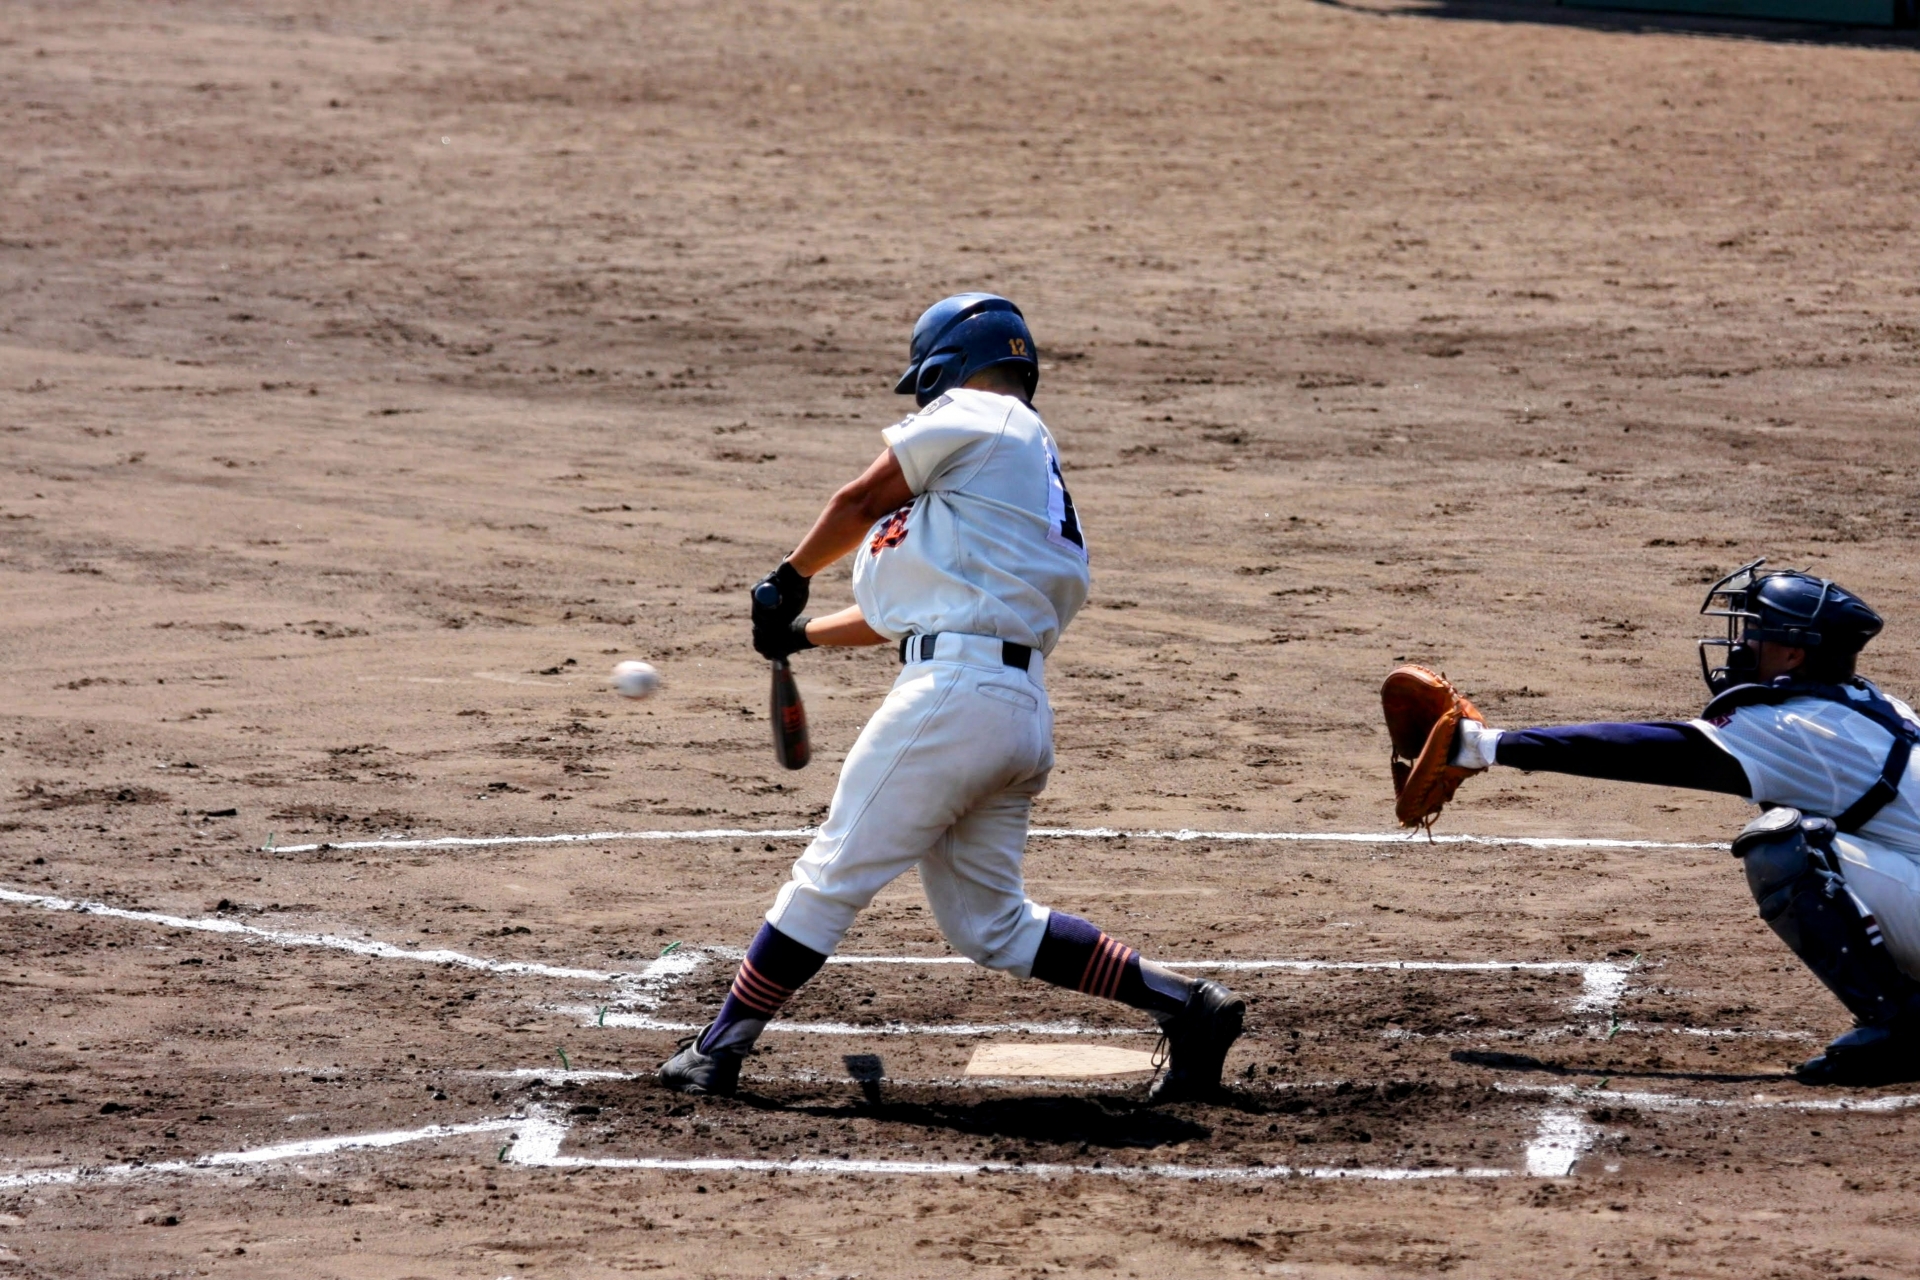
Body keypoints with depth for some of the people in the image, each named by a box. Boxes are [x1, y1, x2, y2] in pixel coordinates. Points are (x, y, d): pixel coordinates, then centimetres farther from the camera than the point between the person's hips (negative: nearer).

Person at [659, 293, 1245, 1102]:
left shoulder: (971, 414, 1)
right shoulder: (1035, 468, 27)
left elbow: (860, 502, 7)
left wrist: (790, 580, 23)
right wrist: (803, 636, 29)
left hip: (955, 691, -9)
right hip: (1022, 704, 9)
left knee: (833, 875, -4)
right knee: (990, 925, 12)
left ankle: (720, 1047, 0)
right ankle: (1181, 1003, 8)